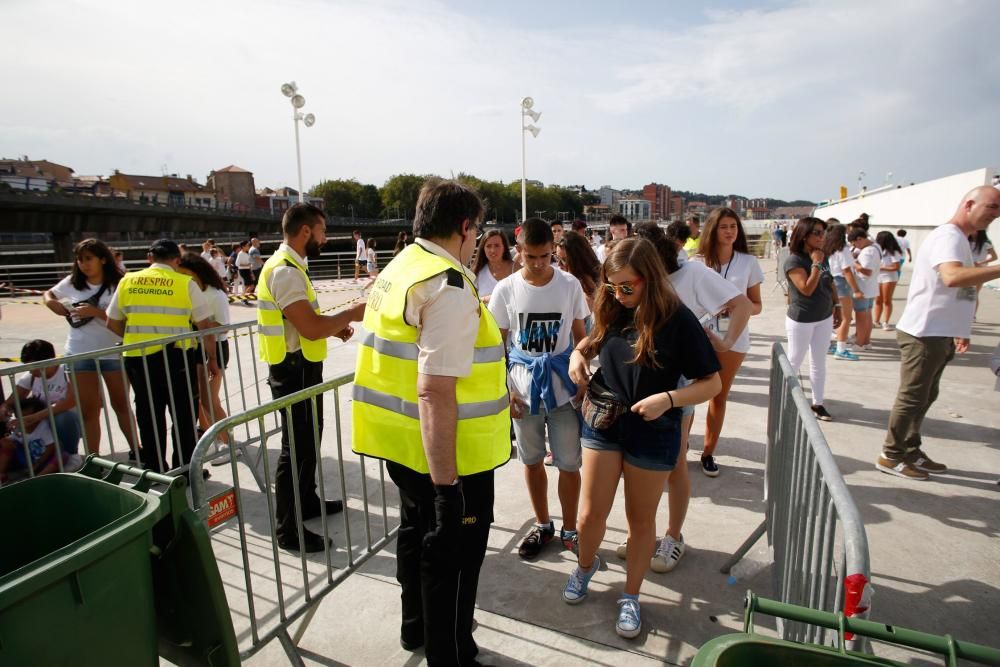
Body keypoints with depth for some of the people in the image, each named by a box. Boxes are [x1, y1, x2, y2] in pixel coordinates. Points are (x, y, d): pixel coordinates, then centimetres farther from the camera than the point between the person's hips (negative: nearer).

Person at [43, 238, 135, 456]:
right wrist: (54, 304, 0)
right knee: (88, 410, 6)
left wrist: (95, 312, -25)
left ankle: (136, 450, 25)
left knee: (121, 405, 12)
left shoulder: (119, 284, -8)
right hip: (80, 352, 3)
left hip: (113, 351, -3)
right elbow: (48, 295, 21)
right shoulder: (72, 282, 2)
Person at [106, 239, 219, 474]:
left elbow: (113, 324, 12)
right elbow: (205, 327, -4)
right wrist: (212, 359, 7)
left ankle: (153, 472, 27)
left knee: (149, 419, 16)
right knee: (184, 418, 10)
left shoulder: (126, 282, 6)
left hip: (137, 359, 4)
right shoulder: (186, 284, -5)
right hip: (176, 358, -4)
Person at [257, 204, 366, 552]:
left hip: (300, 367, 11)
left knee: (309, 438, 22)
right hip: (295, 369, -11)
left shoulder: (289, 266, 12)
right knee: (296, 445, 0)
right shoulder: (286, 271, -21)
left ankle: (307, 501, 40)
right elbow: (311, 329, -27)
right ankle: (287, 528, 15)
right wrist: (350, 313, -14)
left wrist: (334, 326, 9)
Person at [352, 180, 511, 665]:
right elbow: (435, 390, -29)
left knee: (418, 535, 26)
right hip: (449, 453, -9)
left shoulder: (399, 268, 7)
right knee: (452, 556, 11)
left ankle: (417, 627, 48)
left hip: (403, 442, 9)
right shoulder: (450, 285, -22)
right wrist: (446, 484, -25)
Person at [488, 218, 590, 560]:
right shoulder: (505, 289, -5)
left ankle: (569, 529, 29)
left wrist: (583, 382, -1)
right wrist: (504, 389, -4)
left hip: (563, 386, -1)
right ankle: (542, 525, 35)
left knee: (569, 463, 7)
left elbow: (580, 337, 4)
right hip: (524, 387, 1)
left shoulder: (570, 285, -5)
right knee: (532, 461, 15)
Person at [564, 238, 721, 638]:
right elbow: (593, 341, 19)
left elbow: (712, 383, -11)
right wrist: (578, 354, -4)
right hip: (602, 424, 3)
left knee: (641, 519, 14)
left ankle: (630, 597, 36)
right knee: (591, 515, 10)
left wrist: (668, 399, -27)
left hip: (653, 432, -3)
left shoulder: (678, 320, -15)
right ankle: (586, 566, 43)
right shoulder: (611, 312, -3)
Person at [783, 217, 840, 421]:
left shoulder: (823, 257, 4)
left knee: (819, 362, 12)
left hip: (824, 318, 7)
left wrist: (836, 306, 13)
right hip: (801, 320, -7)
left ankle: (817, 403, 22)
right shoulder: (794, 261, -17)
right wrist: (816, 264, -23)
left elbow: (830, 284, 15)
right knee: (794, 361, 5)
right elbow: (807, 289, -26)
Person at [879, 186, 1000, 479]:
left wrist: (958, 330, 24)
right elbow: (952, 277, -36)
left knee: (924, 397, 17)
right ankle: (891, 456, 10)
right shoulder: (948, 236, -15)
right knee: (911, 398, -2)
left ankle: (911, 452, 29)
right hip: (924, 333, -10)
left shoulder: (959, 239, 17)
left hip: (938, 334, 10)